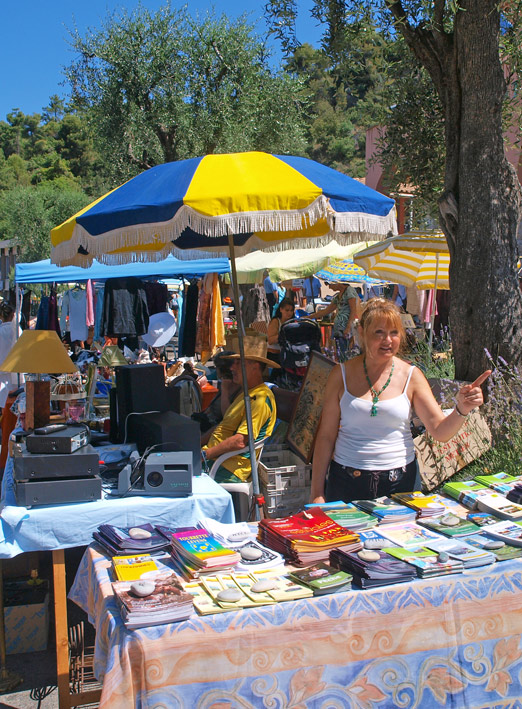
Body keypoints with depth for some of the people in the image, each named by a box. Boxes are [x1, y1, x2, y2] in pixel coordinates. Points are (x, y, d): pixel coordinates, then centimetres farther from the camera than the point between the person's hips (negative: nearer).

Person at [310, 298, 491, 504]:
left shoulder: (410, 375, 0)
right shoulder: (341, 375, -2)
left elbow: (440, 431, -4)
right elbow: (326, 436, 0)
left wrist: (461, 410, -26)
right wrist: (317, 493, -2)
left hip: (398, 481, 1)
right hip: (347, 481, 0)